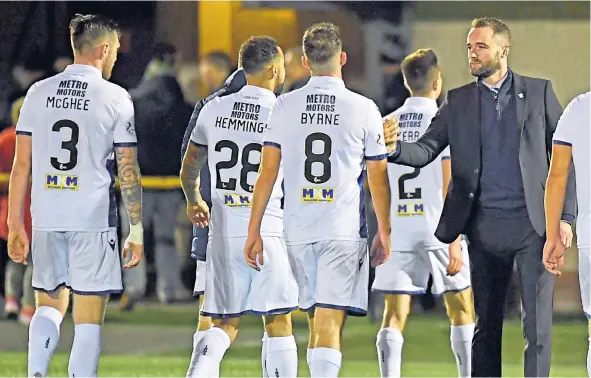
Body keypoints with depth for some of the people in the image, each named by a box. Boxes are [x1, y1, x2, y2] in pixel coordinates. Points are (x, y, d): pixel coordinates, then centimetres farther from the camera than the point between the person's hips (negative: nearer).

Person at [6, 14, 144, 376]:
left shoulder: (39, 93, 6)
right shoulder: (115, 98, -4)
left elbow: (22, 163, 5)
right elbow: (128, 170, -4)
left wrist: (15, 224, 10)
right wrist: (136, 231, 1)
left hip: (47, 216, 4)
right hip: (94, 219, -4)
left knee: (50, 305, 16)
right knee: (88, 318, 1)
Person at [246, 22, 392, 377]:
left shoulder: (285, 106, 3)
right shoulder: (363, 109, -3)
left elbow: (268, 173, 4)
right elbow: (378, 179, 3)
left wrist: (254, 231, 9)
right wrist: (384, 231, 15)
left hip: (298, 230, 3)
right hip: (344, 229, -3)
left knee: (316, 318, 18)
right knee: (330, 323, -8)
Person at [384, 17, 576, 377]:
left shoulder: (539, 92, 5)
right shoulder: (458, 101, 9)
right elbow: (426, 151, 2)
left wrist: (566, 216, -3)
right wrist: (396, 147, -21)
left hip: (533, 222, -2)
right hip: (486, 224, 2)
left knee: (538, 320, -6)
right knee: (486, 322, 8)